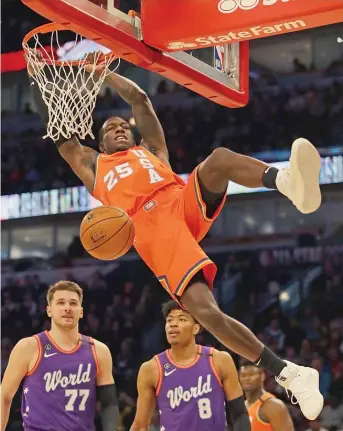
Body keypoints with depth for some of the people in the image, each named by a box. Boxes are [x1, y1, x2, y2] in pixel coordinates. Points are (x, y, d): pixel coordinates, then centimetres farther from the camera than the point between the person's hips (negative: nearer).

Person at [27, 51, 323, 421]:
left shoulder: (151, 150, 36)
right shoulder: (93, 166, 35)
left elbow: (139, 99, 34)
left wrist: (103, 73, 42)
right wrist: (36, 79, 32)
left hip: (185, 202, 2)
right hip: (152, 232, -2)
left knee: (220, 158, -29)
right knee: (205, 312, -24)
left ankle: (287, 183, -60)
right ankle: (289, 375, -24)